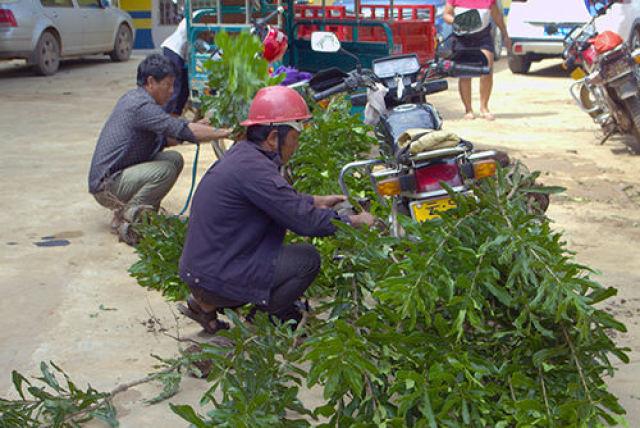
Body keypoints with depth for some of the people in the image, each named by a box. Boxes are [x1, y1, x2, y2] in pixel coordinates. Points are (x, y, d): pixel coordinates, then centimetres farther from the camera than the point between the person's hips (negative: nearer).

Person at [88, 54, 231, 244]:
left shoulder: (134, 98, 12)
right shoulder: (141, 105, -19)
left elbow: (161, 139, 17)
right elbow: (183, 130, -27)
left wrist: (198, 126, 7)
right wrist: (223, 133, -19)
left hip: (120, 174, 10)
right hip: (107, 185, -10)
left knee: (174, 158, 2)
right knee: (166, 170, -26)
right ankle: (125, 219, -12)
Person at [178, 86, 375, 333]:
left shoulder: (243, 153, 8)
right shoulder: (253, 168, -22)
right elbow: (303, 220, -21)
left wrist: (319, 201, 23)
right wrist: (354, 221, -8)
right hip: (216, 279, -10)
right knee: (307, 259, -8)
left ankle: (206, 303, 14)